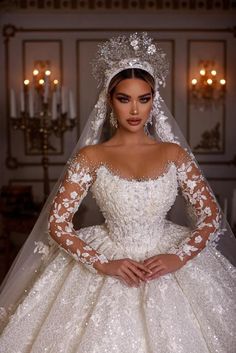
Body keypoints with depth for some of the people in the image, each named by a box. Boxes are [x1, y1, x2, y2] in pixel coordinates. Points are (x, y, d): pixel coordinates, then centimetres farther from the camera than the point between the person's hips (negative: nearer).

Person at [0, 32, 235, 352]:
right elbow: (57, 223, -6)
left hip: (168, 259, 1)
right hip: (109, 258, -1)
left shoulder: (174, 154, 2)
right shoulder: (90, 156, -3)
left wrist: (179, 258, -13)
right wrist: (103, 265, -16)